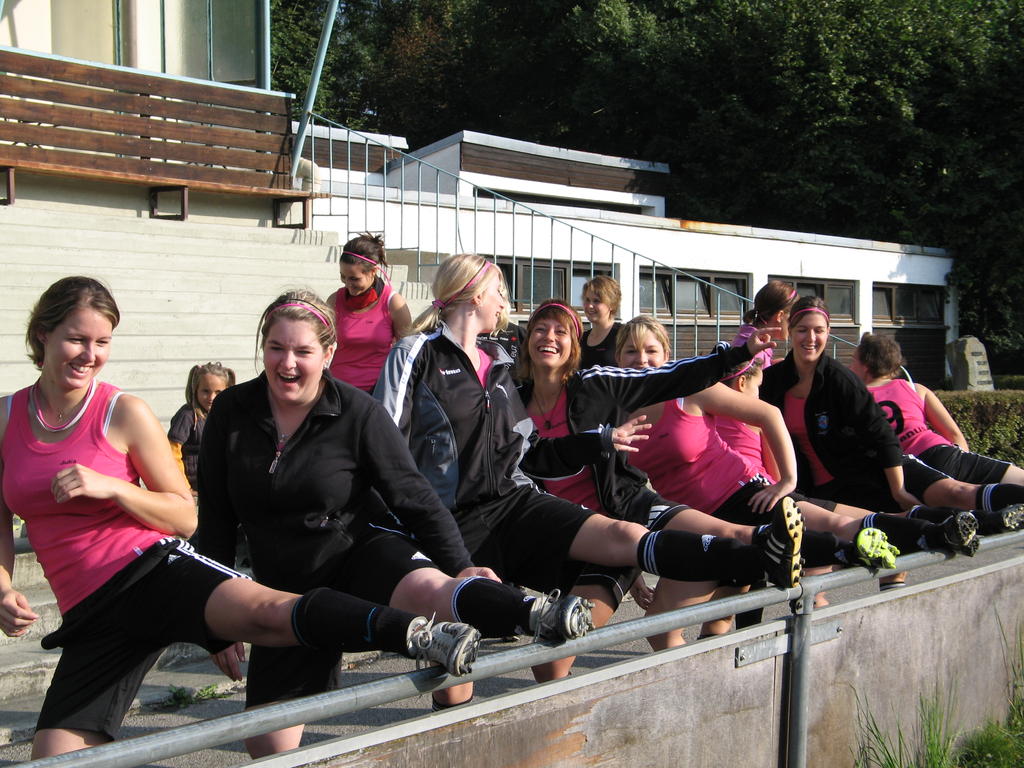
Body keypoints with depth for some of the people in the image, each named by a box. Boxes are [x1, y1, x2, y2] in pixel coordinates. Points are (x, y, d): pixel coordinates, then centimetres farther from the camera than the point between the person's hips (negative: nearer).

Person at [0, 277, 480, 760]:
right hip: (91, 618, 5)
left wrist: (110, 487, -13)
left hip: (153, 569, -4)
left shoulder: (125, 413, -1)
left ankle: (422, 637, -48)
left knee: (266, 612, -34)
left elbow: (185, 517, 2)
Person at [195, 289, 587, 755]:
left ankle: (536, 616, -65)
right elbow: (214, 522, 7)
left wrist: (460, 566, -20)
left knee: (426, 590, -40)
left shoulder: (359, 413, -9)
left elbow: (415, 497, -7)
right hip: (287, 587, 4)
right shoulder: (231, 414, -1)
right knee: (268, 749, -2)